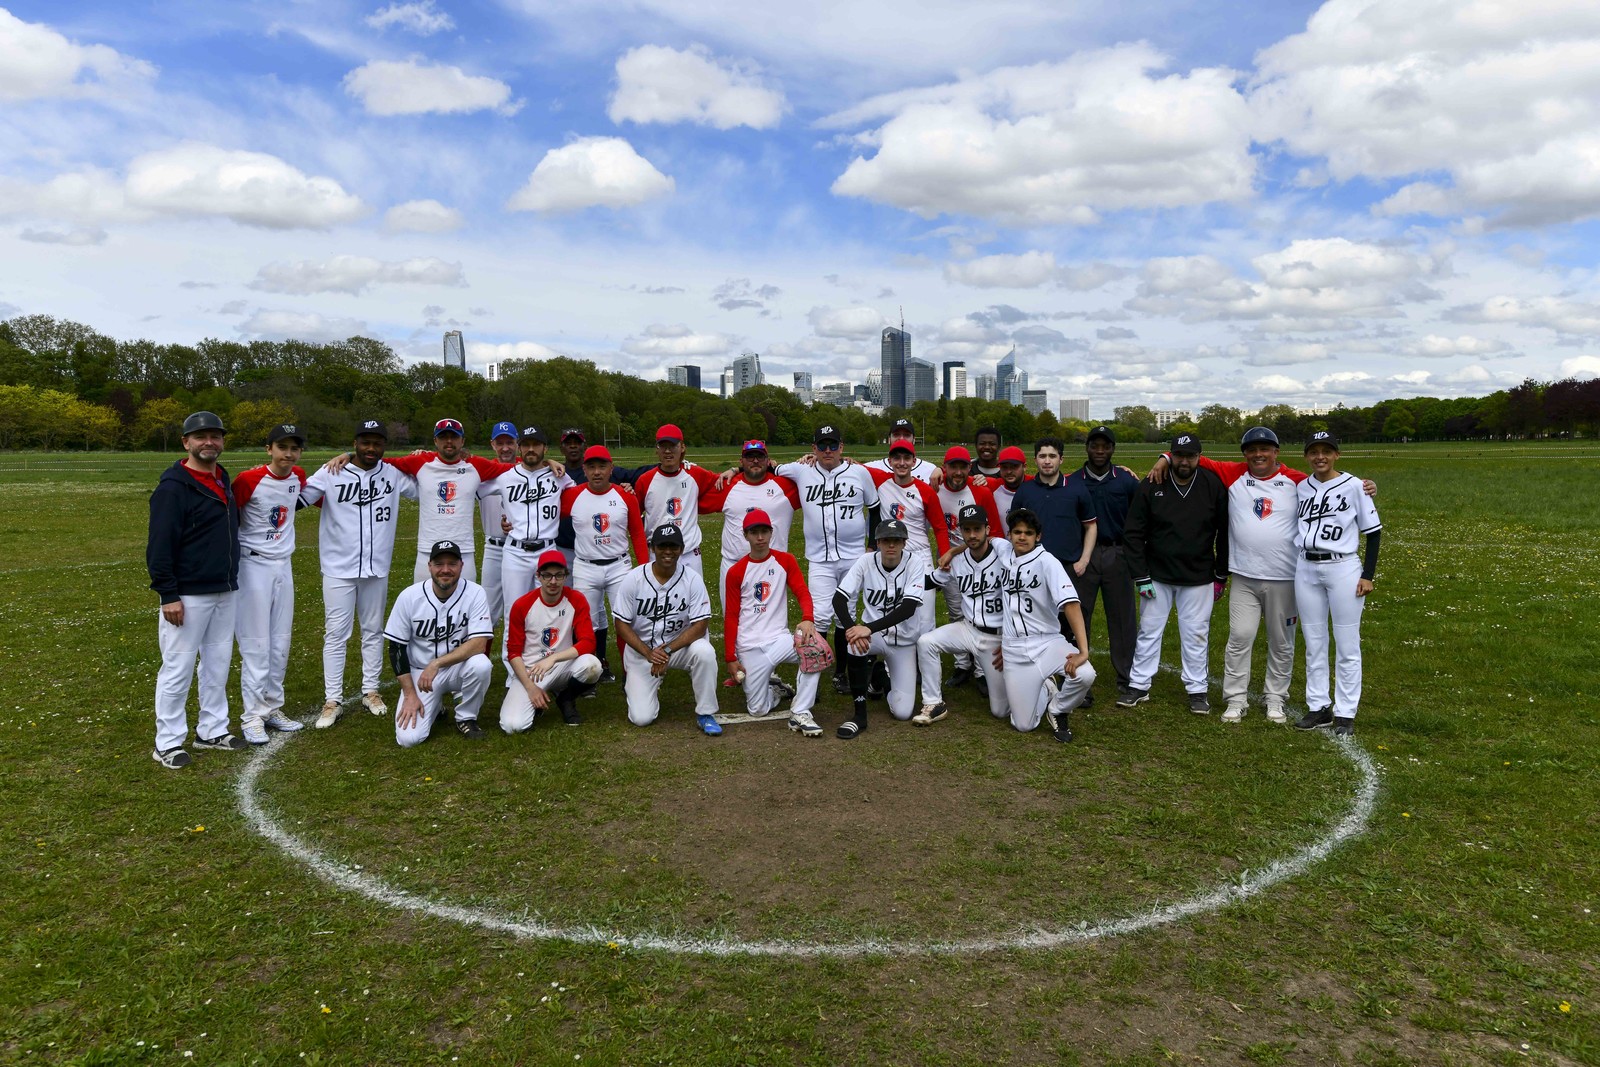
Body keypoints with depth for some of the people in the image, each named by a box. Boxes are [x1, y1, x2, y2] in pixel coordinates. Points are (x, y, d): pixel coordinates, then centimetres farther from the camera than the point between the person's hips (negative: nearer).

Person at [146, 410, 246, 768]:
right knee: (178, 669, 0)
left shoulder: (224, 480, 12)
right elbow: (160, 545, -16)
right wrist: (168, 595, -18)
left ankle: (213, 731, 25)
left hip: (224, 592, 8)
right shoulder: (173, 487, -13)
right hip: (187, 596, -8)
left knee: (218, 665, 13)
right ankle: (168, 743, 10)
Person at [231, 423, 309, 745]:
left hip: (284, 565, 6)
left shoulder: (298, 477, 3)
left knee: (280, 642, 11)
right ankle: (252, 716, 5)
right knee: (256, 644, -3)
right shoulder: (248, 479, -15)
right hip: (254, 565, -6)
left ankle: (272, 708, 23)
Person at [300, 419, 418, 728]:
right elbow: (297, 497, -10)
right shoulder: (331, 474, -7)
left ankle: (371, 691, 26)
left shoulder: (394, 475, 2)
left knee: (373, 631, 13)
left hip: (377, 568, 3)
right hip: (339, 567, -3)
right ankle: (332, 700, 9)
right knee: (336, 633, 1)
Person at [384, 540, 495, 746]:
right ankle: (434, 706, 18)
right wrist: (410, 694, -9)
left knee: (481, 665, -34)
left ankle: (466, 718, -5)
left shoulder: (474, 593, -15)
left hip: (458, 668, 0)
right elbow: (396, 647, -5)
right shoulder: (409, 596, -12)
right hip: (419, 672, 0)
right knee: (409, 738, -17)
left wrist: (436, 664, -30)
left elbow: (479, 644, -21)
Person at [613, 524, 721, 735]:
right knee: (641, 718, -11)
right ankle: (633, 684, 26)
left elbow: (700, 626, -15)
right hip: (640, 650, 0)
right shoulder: (633, 579, -12)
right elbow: (622, 625, -8)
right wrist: (648, 653, -21)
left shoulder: (692, 579, -13)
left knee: (704, 652, -34)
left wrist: (666, 650, -24)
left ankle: (705, 714, -13)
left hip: (679, 645, 0)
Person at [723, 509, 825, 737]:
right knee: (758, 709, -7)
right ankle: (776, 690, 29)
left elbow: (803, 593, -5)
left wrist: (807, 619, -27)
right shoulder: (736, 572, 2)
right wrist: (730, 658, -2)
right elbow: (731, 618, 3)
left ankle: (800, 714, -23)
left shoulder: (785, 561, 6)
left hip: (780, 638, 1)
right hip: (750, 647, -1)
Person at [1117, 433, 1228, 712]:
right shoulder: (1151, 487, -7)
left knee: (1196, 634, 6)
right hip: (1157, 576, 1)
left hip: (1198, 578, 0)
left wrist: (1221, 576, 4)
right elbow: (1133, 534, -3)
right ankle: (1139, 685, 19)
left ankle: (1197, 689, 19)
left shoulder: (1213, 486, -6)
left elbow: (1225, 533, 2)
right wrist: (1141, 577, -7)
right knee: (1149, 631, 8)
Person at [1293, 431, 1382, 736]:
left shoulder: (1353, 485, -4)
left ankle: (1345, 713, 10)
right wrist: (1295, 574, 13)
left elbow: (1373, 531, -2)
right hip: (1306, 570, 4)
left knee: (1347, 645, 1)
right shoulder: (1301, 488, 8)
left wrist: (1368, 574, -8)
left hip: (1343, 568, -4)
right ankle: (1319, 707, 19)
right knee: (1314, 643, 10)